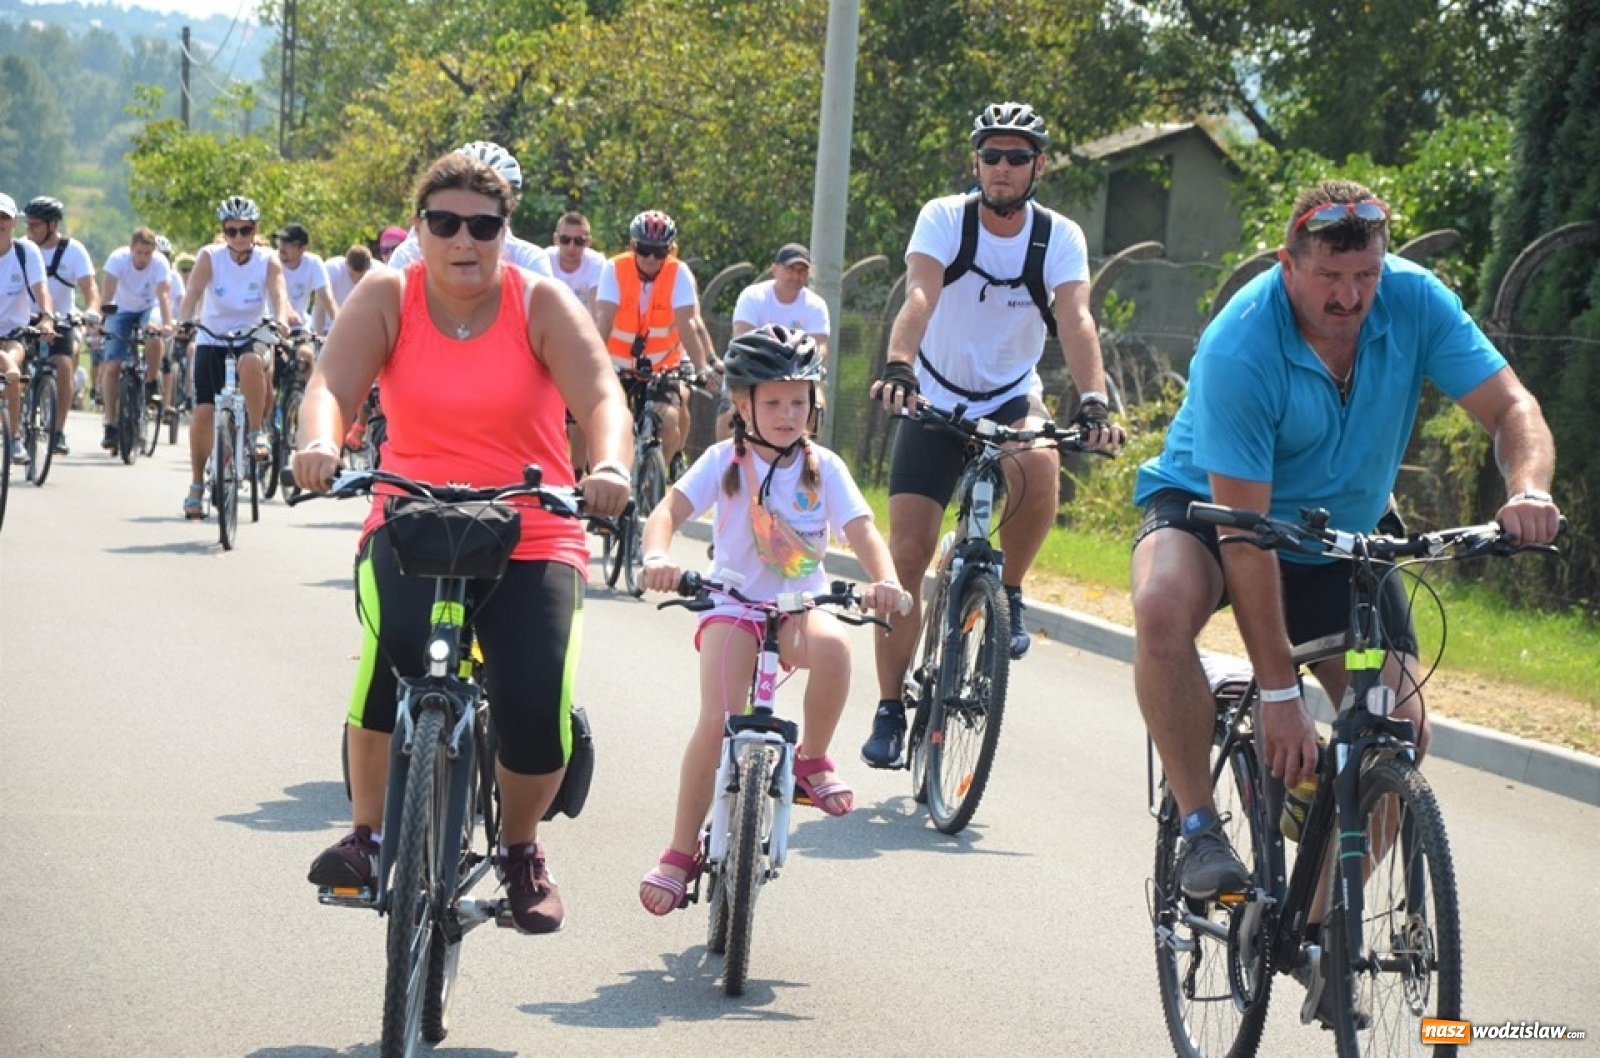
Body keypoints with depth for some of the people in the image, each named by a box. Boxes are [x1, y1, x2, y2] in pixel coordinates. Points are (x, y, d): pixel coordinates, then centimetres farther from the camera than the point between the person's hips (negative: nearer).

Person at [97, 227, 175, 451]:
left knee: (154, 338, -35)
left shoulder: (160, 262, -24)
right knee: (111, 366, -12)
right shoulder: (118, 258, -26)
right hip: (122, 310, 0)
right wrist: (98, 321, -45)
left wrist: (167, 324, -49)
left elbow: (164, 294, -34)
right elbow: (107, 293, -33)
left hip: (148, 308, 0)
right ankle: (110, 422, -5)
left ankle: (151, 383, -10)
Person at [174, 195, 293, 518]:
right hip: (212, 341, 0)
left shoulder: (268, 261, -7)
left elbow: (279, 296, -21)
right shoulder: (210, 257, -9)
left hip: (252, 338, 0)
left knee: (251, 362, -37)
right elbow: (193, 293, -22)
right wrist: (184, 322, -41)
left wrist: (280, 321, -43)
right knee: (204, 411, -12)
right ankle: (196, 486, 3)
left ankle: (257, 432, -18)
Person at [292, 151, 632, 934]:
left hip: (531, 537, 0)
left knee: (536, 711, -18)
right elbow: (333, 383, -17)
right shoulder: (386, 299, -2)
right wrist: (319, 444, -40)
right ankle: (367, 834, -11)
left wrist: (610, 467, -39)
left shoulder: (541, 304, -4)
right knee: (391, 650, -32)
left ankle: (521, 849, 15)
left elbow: (601, 397, -17)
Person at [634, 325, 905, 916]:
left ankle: (812, 759, -9)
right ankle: (681, 851, -8)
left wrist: (884, 581, -29)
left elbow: (862, 530, -8)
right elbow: (669, 509, -13)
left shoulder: (823, 467, 2)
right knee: (718, 720, -20)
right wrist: (657, 556, -36)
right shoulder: (725, 461, -2)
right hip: (734, 603, -1)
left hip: (801, 606, 1)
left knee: (832, 644, -35)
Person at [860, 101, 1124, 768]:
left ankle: (1008, 590, -6)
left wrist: (1093, 402, -43)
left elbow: (1076, 321, -25)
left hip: (1011, 398, 0)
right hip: (935, 401, 0)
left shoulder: (1059, 237, -11)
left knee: (1038, 472, -35)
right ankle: (890, 708, 5)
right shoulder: (944, 219, -14)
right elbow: (920, 295, -31)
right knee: (906, 555, -8)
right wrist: (897, 366, -50)